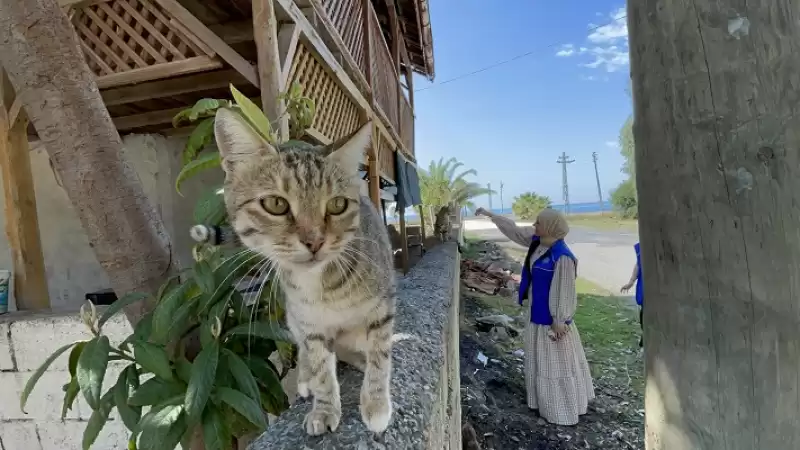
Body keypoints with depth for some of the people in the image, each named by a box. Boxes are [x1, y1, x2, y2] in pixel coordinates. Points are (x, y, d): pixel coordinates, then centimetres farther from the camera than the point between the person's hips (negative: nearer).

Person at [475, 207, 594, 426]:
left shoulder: (562, 257, -26)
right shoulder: (537, 241, -2)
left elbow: (564, 292, -23)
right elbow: (514, 230, 12)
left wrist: (559, 322, -19)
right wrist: (490, 214, 15)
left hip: (551, 316, -9)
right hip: (537, 311, 9)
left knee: (556, 363, 6)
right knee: (541, 360, 21)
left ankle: (563, 410, 24)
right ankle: (548, 402, 39)